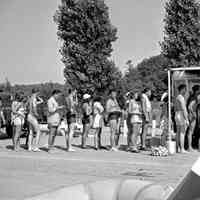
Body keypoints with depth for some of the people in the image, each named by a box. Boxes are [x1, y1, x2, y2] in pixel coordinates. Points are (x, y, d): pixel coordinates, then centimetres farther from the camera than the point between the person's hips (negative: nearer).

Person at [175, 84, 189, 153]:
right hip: (182, 116, -10)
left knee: (178, 132, 9)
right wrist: (187, 120, -19)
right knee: (182, 133, -8)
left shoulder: (177, 98, 16)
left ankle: (178, 148, 10)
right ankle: (182, 149, -8)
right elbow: (184, 109, -19)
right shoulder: (181, 98, -14)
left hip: (177, 116, 10)